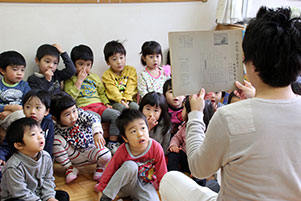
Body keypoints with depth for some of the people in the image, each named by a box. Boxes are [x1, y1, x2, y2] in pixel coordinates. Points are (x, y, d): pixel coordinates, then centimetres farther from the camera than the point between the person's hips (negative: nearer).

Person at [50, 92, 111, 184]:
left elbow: (93, 119, -32)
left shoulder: (80, 113, -16)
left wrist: (97, 133, -51)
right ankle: (70, 168, -6)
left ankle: (100, 167, 7)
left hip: (91, 148, 0)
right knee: (56, 139, -24)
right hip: (75, 155, 1)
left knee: (106, 156, -33)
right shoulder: (57, 129, -15)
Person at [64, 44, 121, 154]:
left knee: (116, 114, -19)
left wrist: (106, 103, 8)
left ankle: (113, 142, -11)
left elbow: (102, 93, 28)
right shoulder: (70, 79, 7)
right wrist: (79, 80, -8)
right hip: (83, 108, -5)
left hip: (99, 105, 6)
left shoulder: (95, 77, 22)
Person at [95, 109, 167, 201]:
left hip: (145, 185, 0)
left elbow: (161, 174, -10)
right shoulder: (122, 151, -21)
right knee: (130, 165, -33)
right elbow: (109, 171, -10)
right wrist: (101, 189, -6)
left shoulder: (156, 148, -21)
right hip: (127, 183, 0)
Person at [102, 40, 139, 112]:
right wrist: (121, 100, -28)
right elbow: (113, 90, -12)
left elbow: (131, 87, -2)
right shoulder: (107, 75, 3)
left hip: (130, 99, 2)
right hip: (115, 102, -2)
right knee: (120, 107, -34)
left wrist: (126, 99, -17)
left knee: (134, 106, -31)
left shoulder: (131, 70, 10)